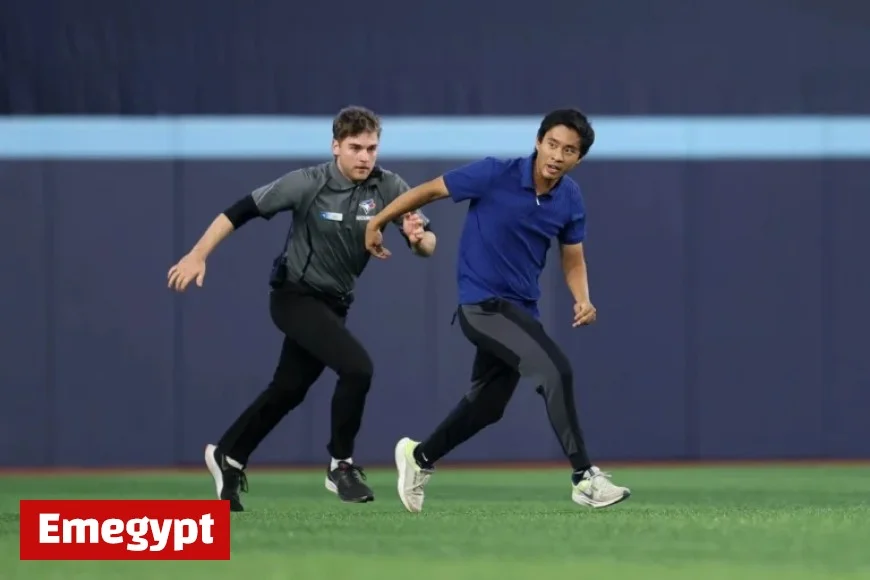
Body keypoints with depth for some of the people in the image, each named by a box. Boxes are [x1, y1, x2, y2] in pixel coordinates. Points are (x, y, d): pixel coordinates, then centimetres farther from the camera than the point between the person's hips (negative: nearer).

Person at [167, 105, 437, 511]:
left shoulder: (389, 188, -11)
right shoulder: (308, 184, -20)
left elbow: (429, 246, -14)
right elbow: (242, 211, -16)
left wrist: (418, 238, -37)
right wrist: (198, 255, -21)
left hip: (334, 305, 6)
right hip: (295, 297, -6)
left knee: (289, 390, 16)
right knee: (356, 367, -23)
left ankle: (229, 457, 36)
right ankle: (341, 465, -7)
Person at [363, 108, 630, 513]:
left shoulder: (571, 199, -3)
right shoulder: (494, 175, -19)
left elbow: (573, 259, 8)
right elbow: (429, 190, -7)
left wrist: (582, 299, -12)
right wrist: (377, 222, 0)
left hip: (521, 308, 7)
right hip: (483, 303, -7)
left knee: (487, 406, 20)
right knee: (556, 371, -22)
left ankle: (419, 458, 42)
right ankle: (584, 478, -17)